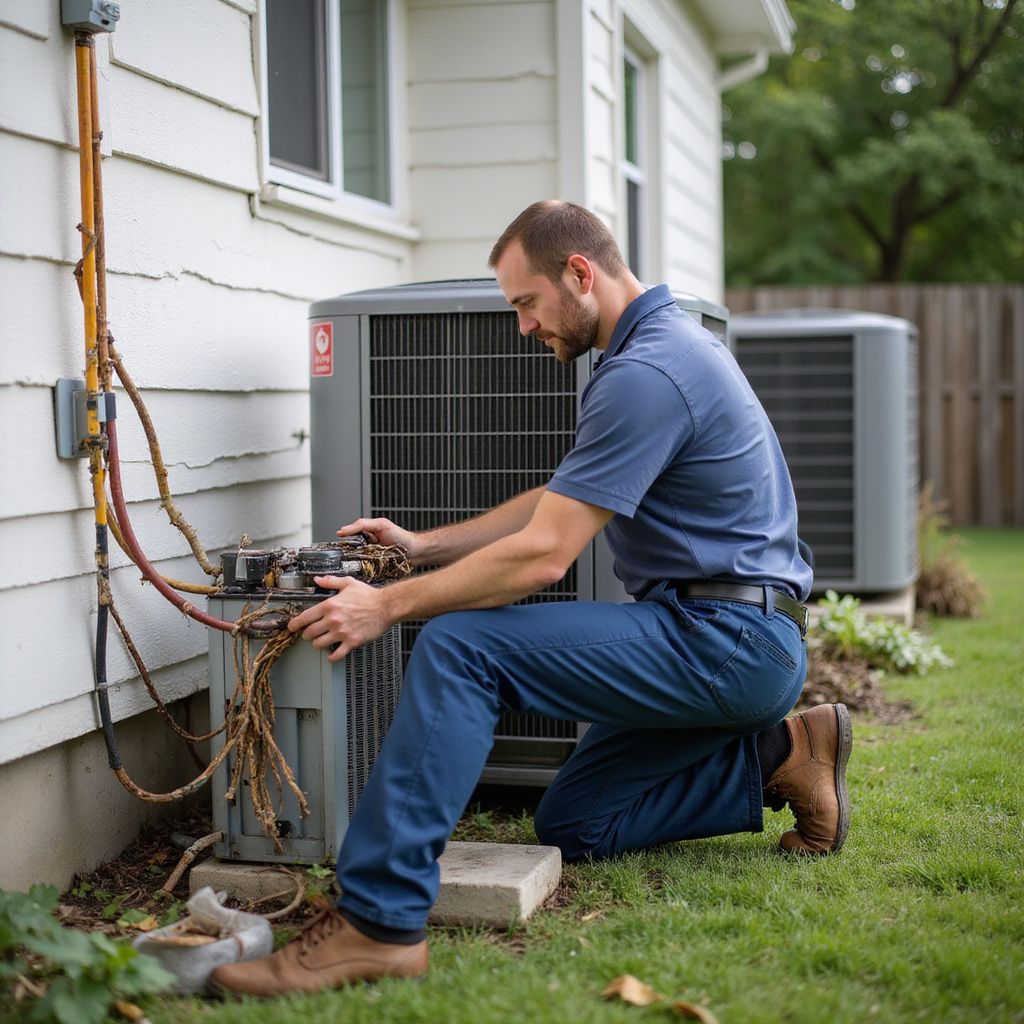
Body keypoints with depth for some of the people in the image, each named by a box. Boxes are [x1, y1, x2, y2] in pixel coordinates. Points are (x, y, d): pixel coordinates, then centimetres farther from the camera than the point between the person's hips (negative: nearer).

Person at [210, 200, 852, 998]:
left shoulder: (646, 372, -18)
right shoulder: (668, 342, 16)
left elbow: (542, 556, -21)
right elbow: (558, 504, 22)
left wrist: (387, 606, -14)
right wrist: (423, 545, 17)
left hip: (725, 639, -11)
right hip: (729, 640, 11)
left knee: (459, 648, -21)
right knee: (571, 826, 15)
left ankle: (378, 922, -24)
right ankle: (779, 754, 13)